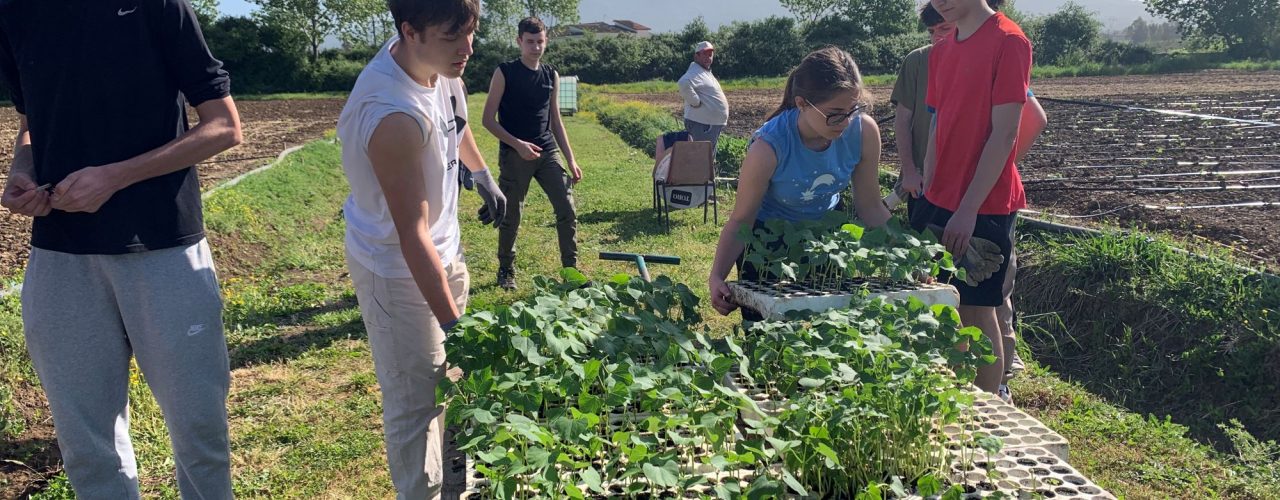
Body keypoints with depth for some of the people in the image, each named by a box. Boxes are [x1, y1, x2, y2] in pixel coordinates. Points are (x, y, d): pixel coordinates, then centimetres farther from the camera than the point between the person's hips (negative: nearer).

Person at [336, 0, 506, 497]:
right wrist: (455, 328, -32)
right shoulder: (394, 116, -35)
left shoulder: (437, 62, -9)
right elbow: (412, 235, -33)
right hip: (398, 266, -8)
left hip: (444, 247, 9)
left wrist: (482, 174, 28)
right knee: (416, 400, 0)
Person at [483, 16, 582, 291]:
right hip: (515, 154, -4)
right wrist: (517, 144, -17)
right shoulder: (504, 72, -5)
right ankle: (506, 271, 23)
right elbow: (489, 119, -6)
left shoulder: (551, 75, 8)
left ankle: (571, 269, 9)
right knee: (511, 216, 5)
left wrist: (571, 159, 11)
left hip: (548, 152, 4)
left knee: (567, 210, -3)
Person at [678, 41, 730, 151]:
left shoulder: (705, 72, 18)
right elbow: (684, 84, -37)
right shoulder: (695, 72, -15)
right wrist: (695, 102, -25)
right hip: (702, 125, -11)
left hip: (712, 125, 11)